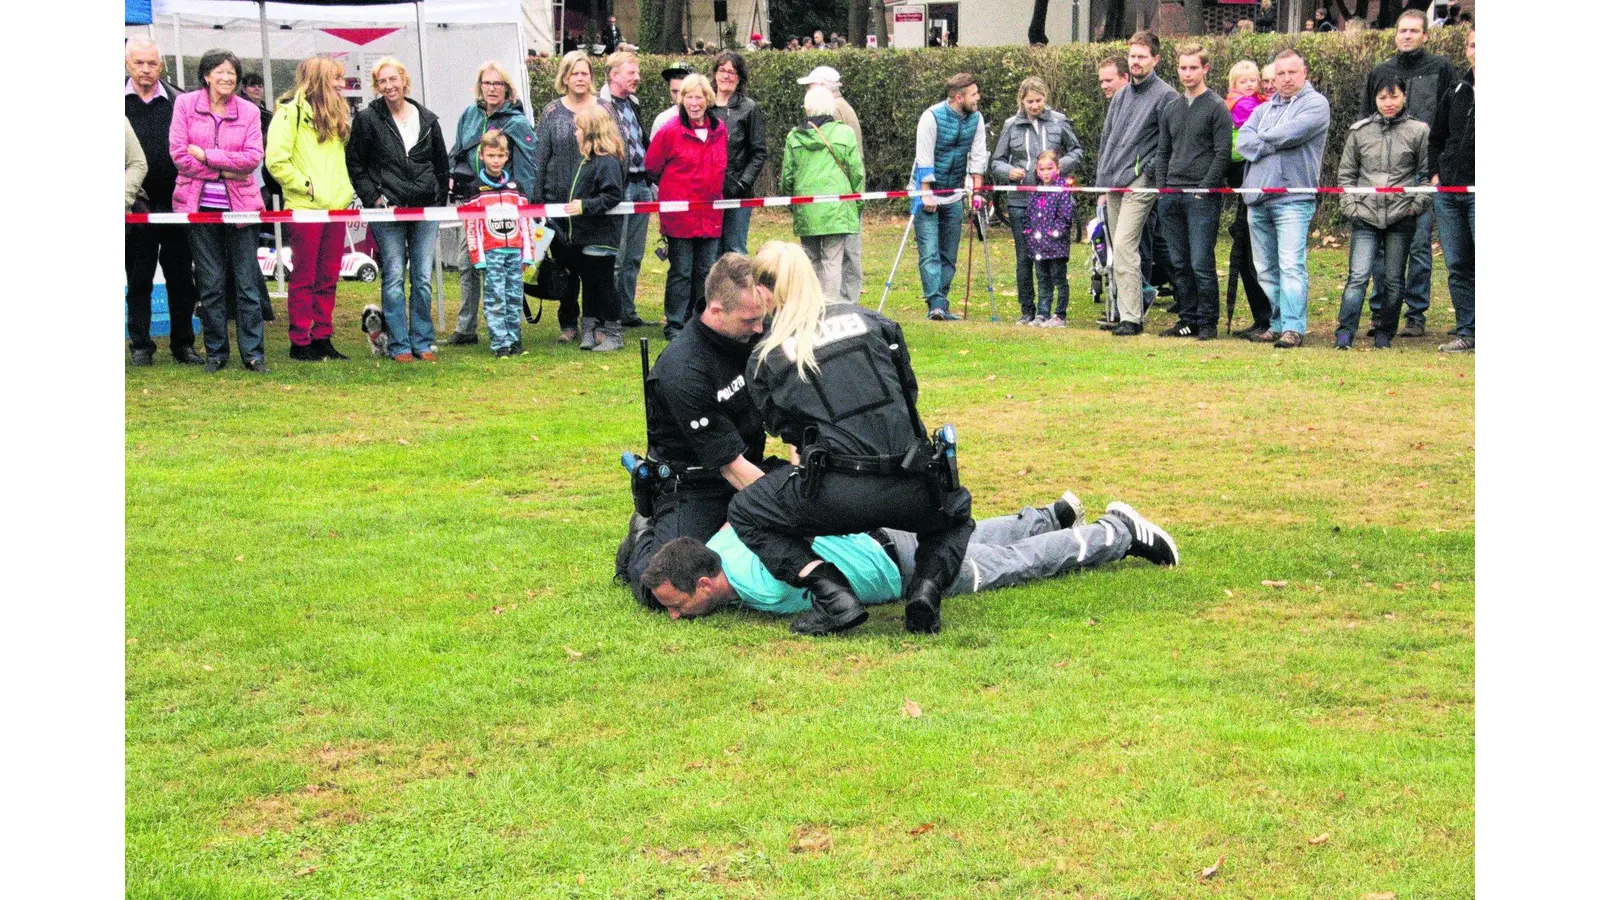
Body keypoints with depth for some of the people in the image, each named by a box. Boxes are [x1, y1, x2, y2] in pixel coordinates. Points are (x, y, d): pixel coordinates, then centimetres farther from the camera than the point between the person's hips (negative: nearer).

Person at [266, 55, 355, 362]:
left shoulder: (336, 114, 16)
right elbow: (276, 160, -17)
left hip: (335, 207, 7)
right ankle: (300, 342, 6)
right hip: (305, 209, -7)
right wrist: (306, 186, -14)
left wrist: (345, 188, 13)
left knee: (328, 279, 9)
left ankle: (322, 338, 16)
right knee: (304, 278, -1)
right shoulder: (291, 111, -10)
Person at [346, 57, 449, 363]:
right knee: (394, 278, -2)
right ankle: (399, 345, 3)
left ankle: (422, 343, 12)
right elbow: (354, 164, 3)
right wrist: (373, 198, -6)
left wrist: (439, 201, 10)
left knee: (423, 279, 4)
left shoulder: (428, 119, 10)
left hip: (425, 210, 3)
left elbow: (442, 165, 17)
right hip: (387, 211, -3)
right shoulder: (367, 119, 1)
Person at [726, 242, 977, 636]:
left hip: (838, 498, -3)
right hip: (911, 492, 3)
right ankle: (926, 587, 6)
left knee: (745, 515, 21)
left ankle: (833, 595, 2)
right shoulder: (868, 320, 16)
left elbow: (785, 427, 16)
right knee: (956, 513, 37)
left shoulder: (765, 360, 8)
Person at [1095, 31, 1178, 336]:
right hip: (1112, 184, 8)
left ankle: (1132, 317, -16)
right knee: (1119, 249, 11)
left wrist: (1151, 169, -12)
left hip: (1139, 183, -8)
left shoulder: (1165, 95, -5)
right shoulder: (1121, 96, 18)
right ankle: (1125, 311, 19)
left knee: (1123, 246, -17)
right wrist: (1101, 180, 19)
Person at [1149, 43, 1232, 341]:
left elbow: (1223, 154, -7)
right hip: (1171, 197, 6)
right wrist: (1162, 186, 8)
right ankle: (1188, 319, 15)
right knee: (1179, 263, 8)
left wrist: (1204, 188, -13)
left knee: (1201, 263, -8)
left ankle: (1208, 322, 0)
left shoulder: (1216, 107, -3)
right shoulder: (1170, 110, 16)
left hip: (1202, 197, -6)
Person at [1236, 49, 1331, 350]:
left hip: (1293, 198, -6)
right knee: (1265, 268, 8)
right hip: (1258, 200, 7)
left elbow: (1291, 133, -13)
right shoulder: (1263, 109, 21)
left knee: (1291, 265, -13)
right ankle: (1273, 325, 14)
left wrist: (1263, 137, 4)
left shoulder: (1315, 103, 2)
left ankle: (1293, 328, -14)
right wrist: (1275, 145, -10)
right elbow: (1243, 141, 5)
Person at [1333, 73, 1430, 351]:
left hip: (1401, 217, 0)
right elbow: (1346, 172, 13)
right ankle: (1344, 334, -10)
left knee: (1394, 279, 6)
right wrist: (1349, 205, 3)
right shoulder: (1360, 131, 8)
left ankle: (1384, 334, 17)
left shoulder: (1418, 131, 3)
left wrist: (1417, 203, -3)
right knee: (1358, 276, -10)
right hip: (1365, 216, 0)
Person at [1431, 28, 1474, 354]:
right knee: (1457, 266, 7)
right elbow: (1436, 137, 25)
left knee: (1482, 263, -10)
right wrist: (1435, 173, 12)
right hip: (1448, 191, 6)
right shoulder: (1457, 91, 14)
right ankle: (1466, 333, 13)